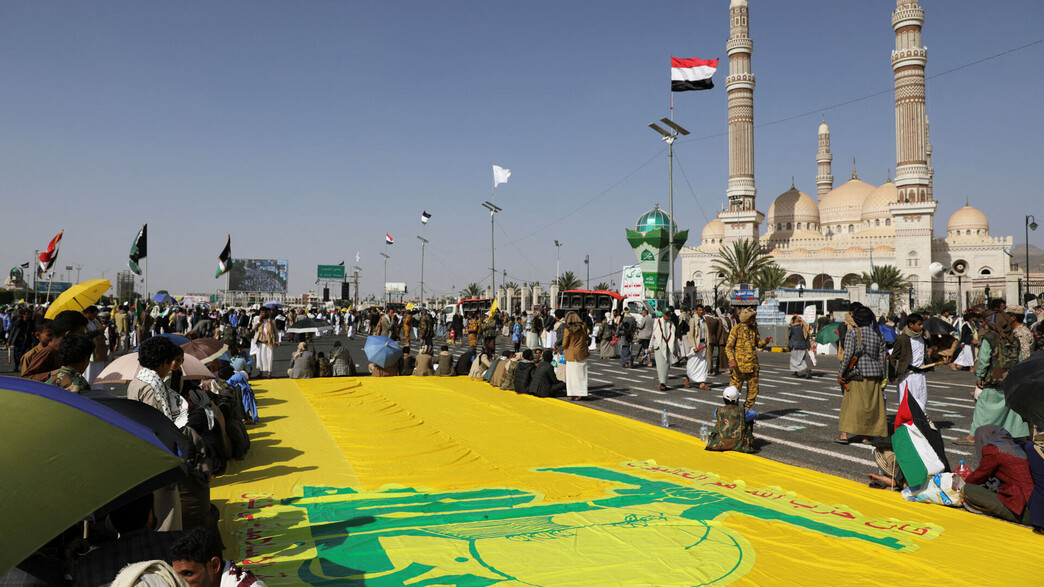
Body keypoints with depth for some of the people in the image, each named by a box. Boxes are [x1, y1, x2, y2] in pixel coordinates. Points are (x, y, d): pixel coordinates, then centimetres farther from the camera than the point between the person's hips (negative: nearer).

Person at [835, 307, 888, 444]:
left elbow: (848, 355, -13)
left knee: (850, 402, 0)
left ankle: (844, 435, -6)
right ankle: (866, 436, 14)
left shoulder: (852, 333, -7)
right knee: (871, 404, 10)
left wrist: (841, 373, -7)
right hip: (874, 373, 4)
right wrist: (883, 377, 14)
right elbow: (882, 358, 8)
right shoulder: (878, 334, 7)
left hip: (857, 372, -4)